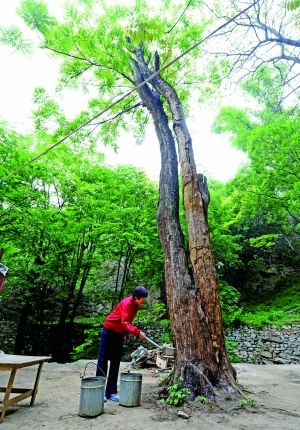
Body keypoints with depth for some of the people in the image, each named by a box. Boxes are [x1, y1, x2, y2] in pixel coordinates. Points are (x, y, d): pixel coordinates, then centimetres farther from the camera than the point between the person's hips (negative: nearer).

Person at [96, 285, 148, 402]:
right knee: (103, 359, 1)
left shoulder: (136, 304, -3)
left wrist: (127, 333, 6)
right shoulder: (126, 303, -28)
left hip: (119, 333, 8)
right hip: (109, 330, -7)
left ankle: (111, 392, 14)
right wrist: (138, 332, -46)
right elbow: (125, 322, -38)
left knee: (116, 362, 8)